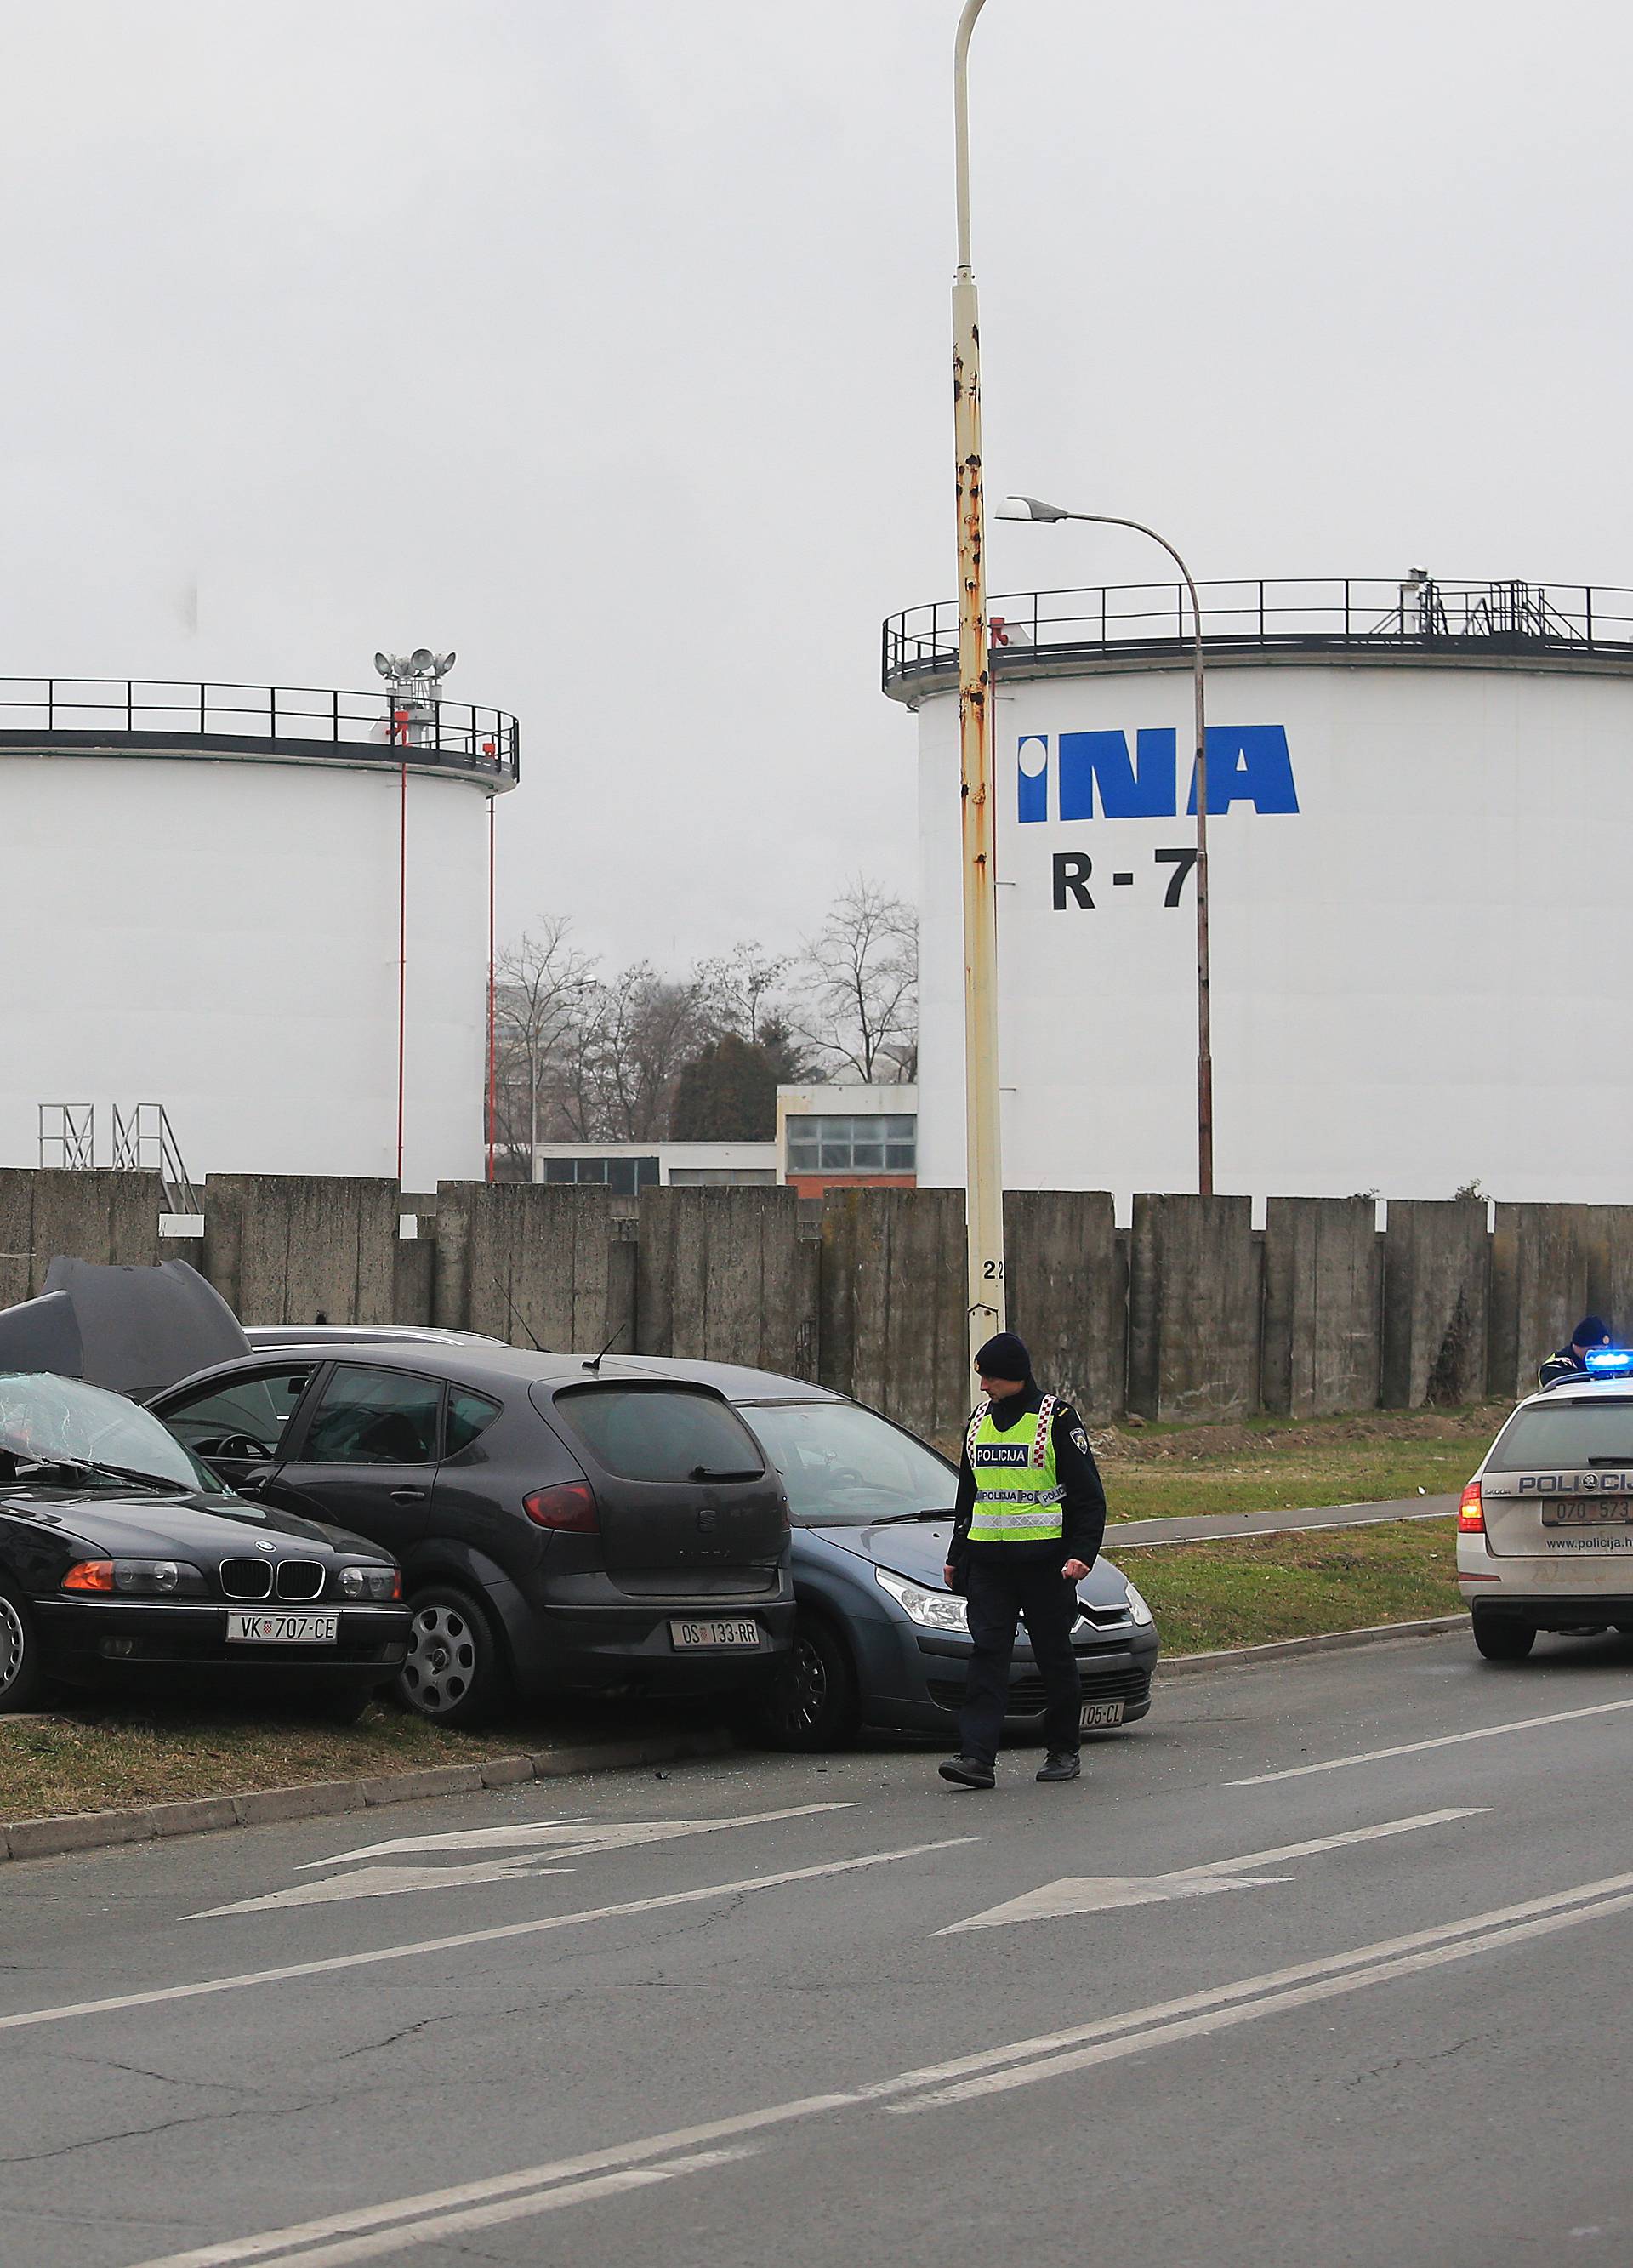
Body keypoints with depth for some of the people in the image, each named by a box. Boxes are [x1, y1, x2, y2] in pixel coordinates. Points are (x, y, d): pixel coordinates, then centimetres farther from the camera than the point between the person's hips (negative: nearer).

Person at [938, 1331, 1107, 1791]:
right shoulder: (979, 1421, 13)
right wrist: (956, 1555, 22)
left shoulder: (1057, 1420, -5)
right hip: (988, 1559, 4)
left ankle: (1063, 1752, 18)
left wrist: (1082, 1554, -14)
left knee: (1054, 1654, 5)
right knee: (987, 1653, -6)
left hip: (1044, 1560, -4)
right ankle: (977, 1756, -14)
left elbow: (1089, 1496, -4)